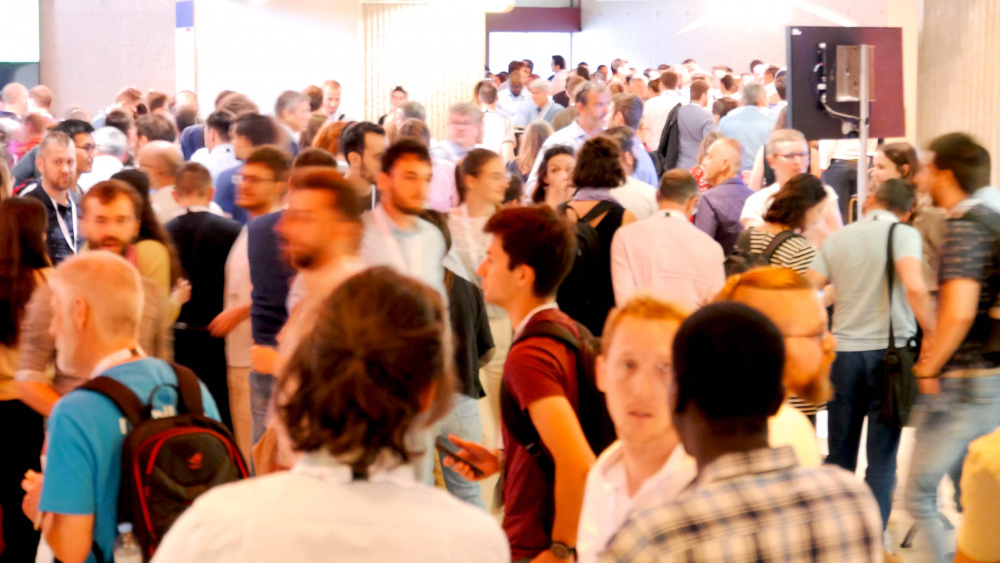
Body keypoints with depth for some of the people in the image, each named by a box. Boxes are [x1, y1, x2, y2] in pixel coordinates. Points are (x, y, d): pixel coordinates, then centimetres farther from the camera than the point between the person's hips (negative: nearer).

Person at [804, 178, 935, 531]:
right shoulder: (903, 234, -6)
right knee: (882, 458, 3)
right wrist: (931, 335, -11)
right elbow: (915, 288, -21)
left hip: (844, 352, 3)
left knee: (840, 453, 13)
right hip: (889, 351, -3)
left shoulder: (836, 239, 7)